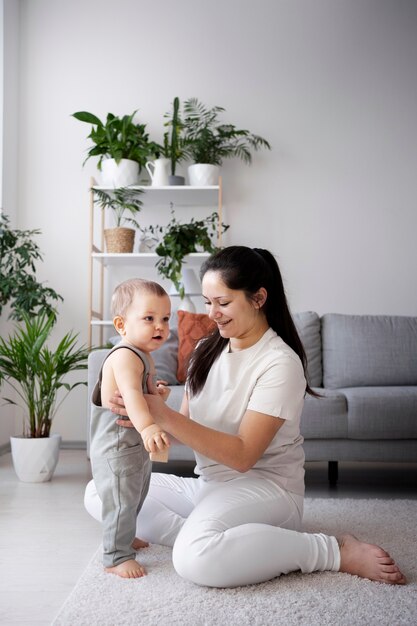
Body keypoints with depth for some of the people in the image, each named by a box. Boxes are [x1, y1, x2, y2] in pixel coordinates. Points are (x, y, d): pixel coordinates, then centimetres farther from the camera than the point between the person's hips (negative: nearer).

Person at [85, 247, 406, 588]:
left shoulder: (281, 363, -15)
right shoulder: (207, 351, 7)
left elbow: (242, 455, -21)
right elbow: (185, 424, 6)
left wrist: (164, 416, -27)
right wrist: (148, 412, -17)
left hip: (266, 486, -7)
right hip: (208, 484, 7)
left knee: (197, 557, -38)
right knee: (99, 492, -3)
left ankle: (336, 551, -19)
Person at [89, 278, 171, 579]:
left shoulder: (144, 357, 7)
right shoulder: (125, 356, -26)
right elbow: (130, 393, -44)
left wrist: (159, 394, 6)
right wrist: (147, 426, -57)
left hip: (137, 445, 11)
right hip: (116, 445, -11)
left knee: (136, 496, 25)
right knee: (121, 501, -3)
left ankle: (125, 536, 45)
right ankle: (116, 556, 12)